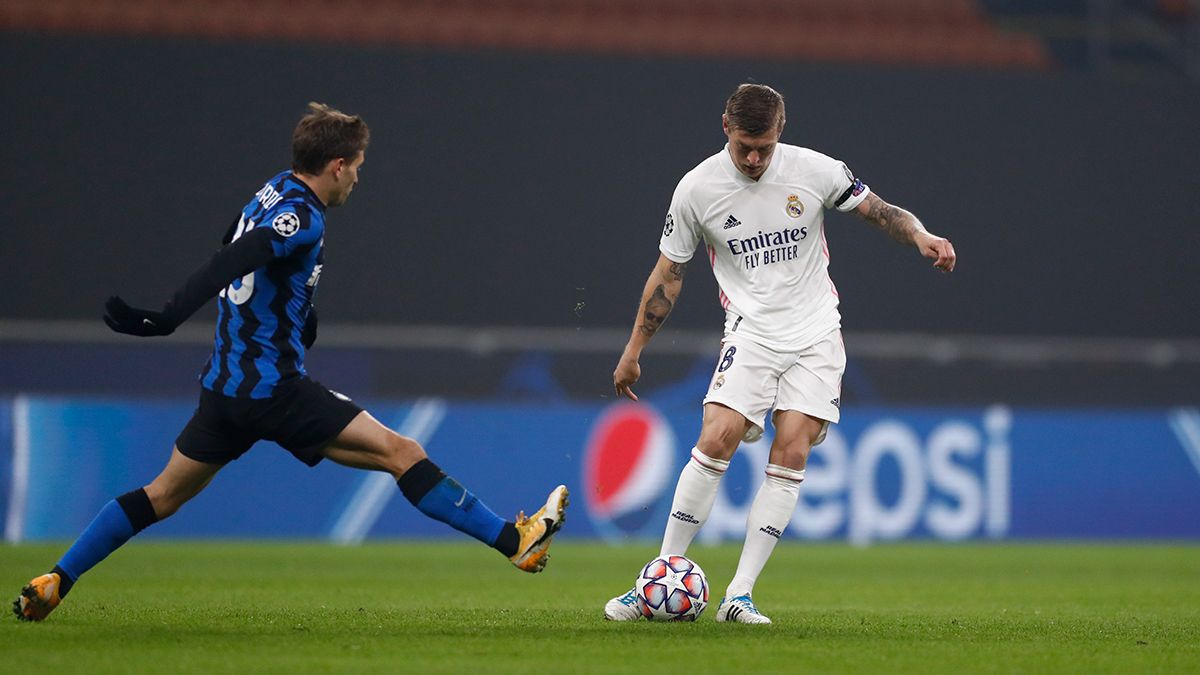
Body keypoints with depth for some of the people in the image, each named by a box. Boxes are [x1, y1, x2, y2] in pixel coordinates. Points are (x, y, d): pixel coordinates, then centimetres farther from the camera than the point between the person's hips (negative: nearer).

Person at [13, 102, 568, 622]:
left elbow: (230, 260, 27)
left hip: (224, 385, 9)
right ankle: (514, 541, -9)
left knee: (164, 495, 17)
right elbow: (230, 262, -31)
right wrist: (168, 318, -44)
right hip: (273, 389, -9)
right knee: (401, 452, -8)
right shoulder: (300, 217, -16)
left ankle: (52, 584, 15)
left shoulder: (276, 192, 11)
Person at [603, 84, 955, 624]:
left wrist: (921, 237, -16)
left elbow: (880, 212, 5)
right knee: (716, 440, -19)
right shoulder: (697, 189, -5)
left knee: (791, 454, -11)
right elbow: (668, 273, 6)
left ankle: (740, 596, -9)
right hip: (751, 332, -1)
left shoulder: (815, 170, -6)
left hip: (816, 335, 1)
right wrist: (633, 351, 9)